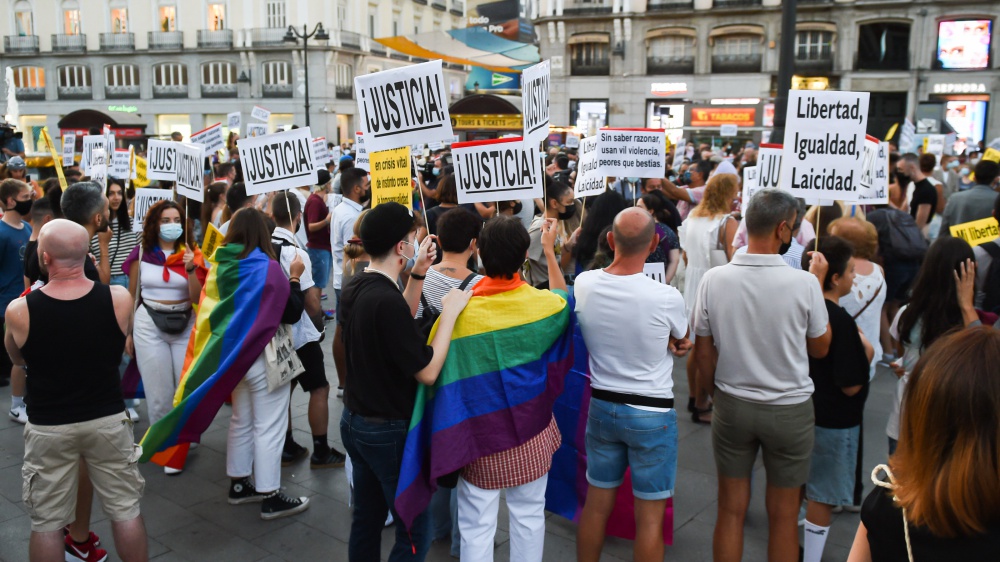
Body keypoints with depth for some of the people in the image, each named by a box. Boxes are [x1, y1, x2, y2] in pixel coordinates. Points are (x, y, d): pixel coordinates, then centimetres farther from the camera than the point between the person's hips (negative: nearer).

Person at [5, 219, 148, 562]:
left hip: (49, 427, -1)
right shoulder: (119, 299, -15)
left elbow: (18, 360, 6)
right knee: (126, 511, 15)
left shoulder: (19, 311, -16)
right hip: (108, 419, 1)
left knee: (47, 523, 16)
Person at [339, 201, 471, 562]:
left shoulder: (354, 290, 1)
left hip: (355, 421, 9)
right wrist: (449, 312, -17)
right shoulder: (387, 300, -27)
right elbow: (427, 371, -23)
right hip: (390, 430, -9)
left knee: (366, 519, 20)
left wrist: (417, 275, 7)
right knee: (414, 531, 6)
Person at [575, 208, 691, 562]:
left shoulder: (583, 285, -10)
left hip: (601, 406, 4)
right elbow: (681, 342, 1)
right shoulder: (667, 297, -21)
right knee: (649, 516, 9)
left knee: (596, 504, 17)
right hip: (652, 414, -4)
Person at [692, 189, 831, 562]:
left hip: (732, 405, 2)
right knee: (783, 515, 15)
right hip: (789, 409, -1)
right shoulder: (804, 283, -18)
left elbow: (703, 352, -3)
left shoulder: (714, 279, -13)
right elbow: (820, 347, 0)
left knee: (731, 510, 14)